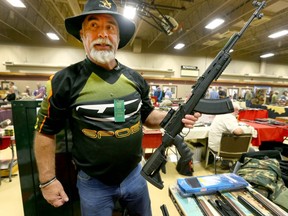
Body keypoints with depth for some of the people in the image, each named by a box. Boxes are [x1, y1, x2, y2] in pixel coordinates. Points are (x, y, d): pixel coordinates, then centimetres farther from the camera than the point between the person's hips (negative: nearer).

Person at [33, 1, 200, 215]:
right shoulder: (65, 80, -14)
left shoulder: (135, 78, -4)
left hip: (134, 174, 4)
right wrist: (47, 180, -5)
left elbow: (147, 115, 5)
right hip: (92, 183, -3)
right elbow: (46, 132, -6)